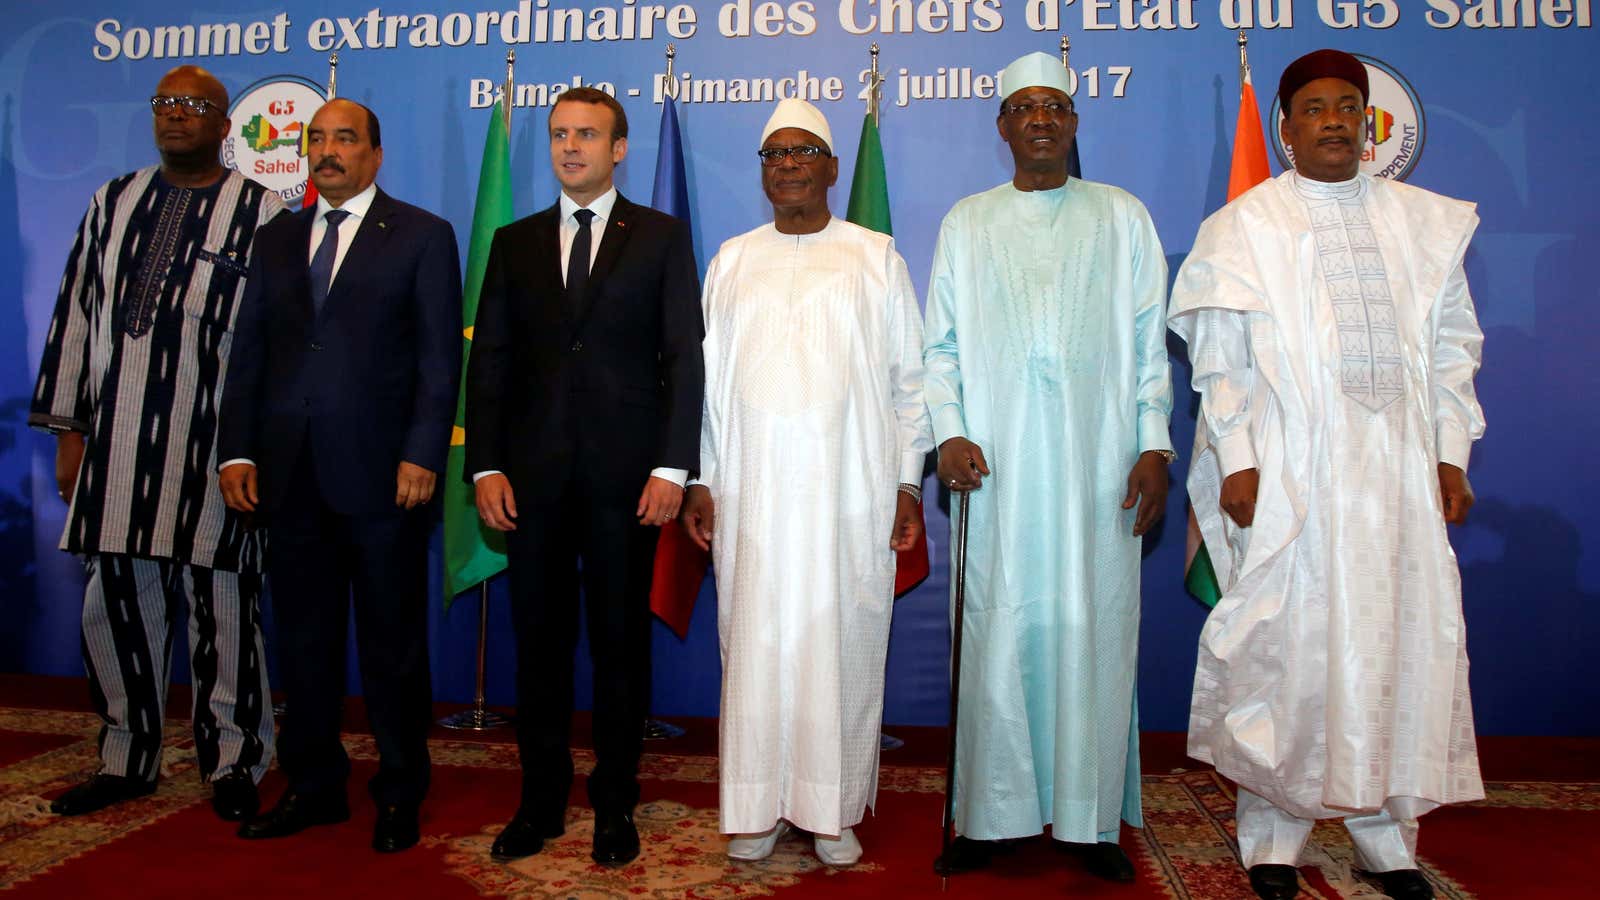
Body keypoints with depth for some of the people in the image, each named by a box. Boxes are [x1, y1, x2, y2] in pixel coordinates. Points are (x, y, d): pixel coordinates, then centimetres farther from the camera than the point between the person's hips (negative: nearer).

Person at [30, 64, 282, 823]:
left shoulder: (261, 215, -1)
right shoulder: (112, 203, 14)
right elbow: (75, 317, 15)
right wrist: (69, 428, 11)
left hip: (213, 447, -5)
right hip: (117, 445, 5)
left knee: (220, 607, 2)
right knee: (114, 605, 12)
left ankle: (233, 764, 17)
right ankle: (127, 760, 28)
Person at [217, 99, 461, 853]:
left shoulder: (422, 236, 2)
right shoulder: (276, 240, 16)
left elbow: (439, 358, -4)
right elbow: (249, 353, 13)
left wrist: (422, 455, -13)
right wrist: (237, 450, 4)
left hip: (380, 473, -4)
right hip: (290, 475, 5)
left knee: (392, 644, 5)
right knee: (303, 640, 12)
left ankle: (400, 795, 19)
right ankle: (313, 787, 27)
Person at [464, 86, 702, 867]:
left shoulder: (662, 237, 5)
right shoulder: (515, 243, 13)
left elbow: (684, 358, -1)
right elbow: (489, 361, 9)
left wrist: (672, 467, -10)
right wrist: (485, 466, -1)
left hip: (624, 475, -2)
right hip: (533, 475, 3)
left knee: (620, 640, 7)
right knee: (539, 638, 9)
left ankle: (615, 803, 21)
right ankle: (541, 799, 24)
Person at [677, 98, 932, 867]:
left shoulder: (876, 257, 8)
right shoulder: (732, 260, 13)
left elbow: (908, 378, 6)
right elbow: (708, 374, 10)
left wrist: (908, 482, 0)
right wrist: (699, 477, 3)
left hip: (850, 488, -1)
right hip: (751, 488, 2)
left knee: (842, 644, 2)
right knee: (755, 643, 3)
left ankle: (833, 810, 15)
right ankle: (757, 807, 15)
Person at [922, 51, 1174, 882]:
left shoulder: (1122, 217, 13)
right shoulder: (966, 224, 13)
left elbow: (1149, 344, 8)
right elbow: (941, 346, 9)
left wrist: (1154, 446, -1)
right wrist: (948, 432, -5)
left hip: (1098, 466, 0)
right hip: (999, 469, 0)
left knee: (1093, 635, 1)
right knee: (998, 638, 0)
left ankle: (1092, 820, 13)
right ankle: (989, 815, 11)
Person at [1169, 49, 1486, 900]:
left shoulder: (1426, 221, 13)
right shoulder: (1242, 226, 4)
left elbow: (1453, 343, 13)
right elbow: (1220, 356, -2)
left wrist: (1452, 452, 6)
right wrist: (1236, 460, -9)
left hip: (1400, 470, 3)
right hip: (1289, 474, -3)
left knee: (1401, 643, 4)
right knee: (1286, 646, -1)